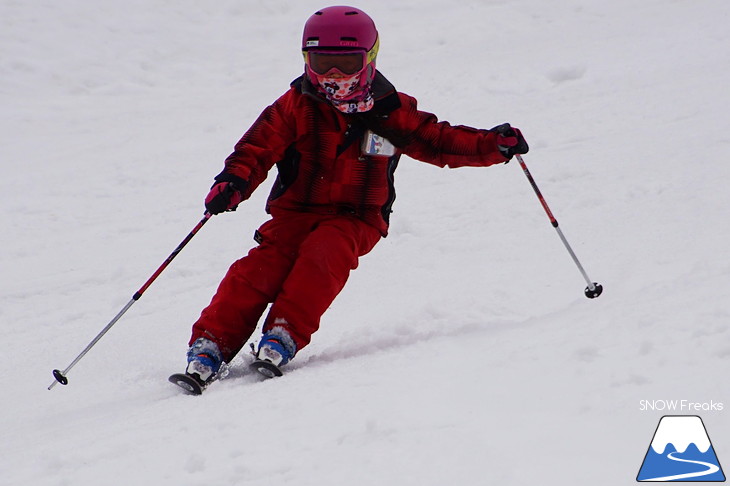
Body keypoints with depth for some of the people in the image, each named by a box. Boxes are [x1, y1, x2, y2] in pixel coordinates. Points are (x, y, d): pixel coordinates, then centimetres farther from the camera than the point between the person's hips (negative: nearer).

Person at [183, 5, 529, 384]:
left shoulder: (390, 113, 4)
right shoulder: (296, 107, 2)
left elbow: (440, 143, 7)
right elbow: (258, 148, -3)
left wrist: (493, 145, -7)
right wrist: (233, 182, -23)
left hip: (355, 219, 0)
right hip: (296, 210, 0)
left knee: (323, 256, -32)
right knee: (265, 265, -23)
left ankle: (285, 336, -33)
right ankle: (211, 343, -23)